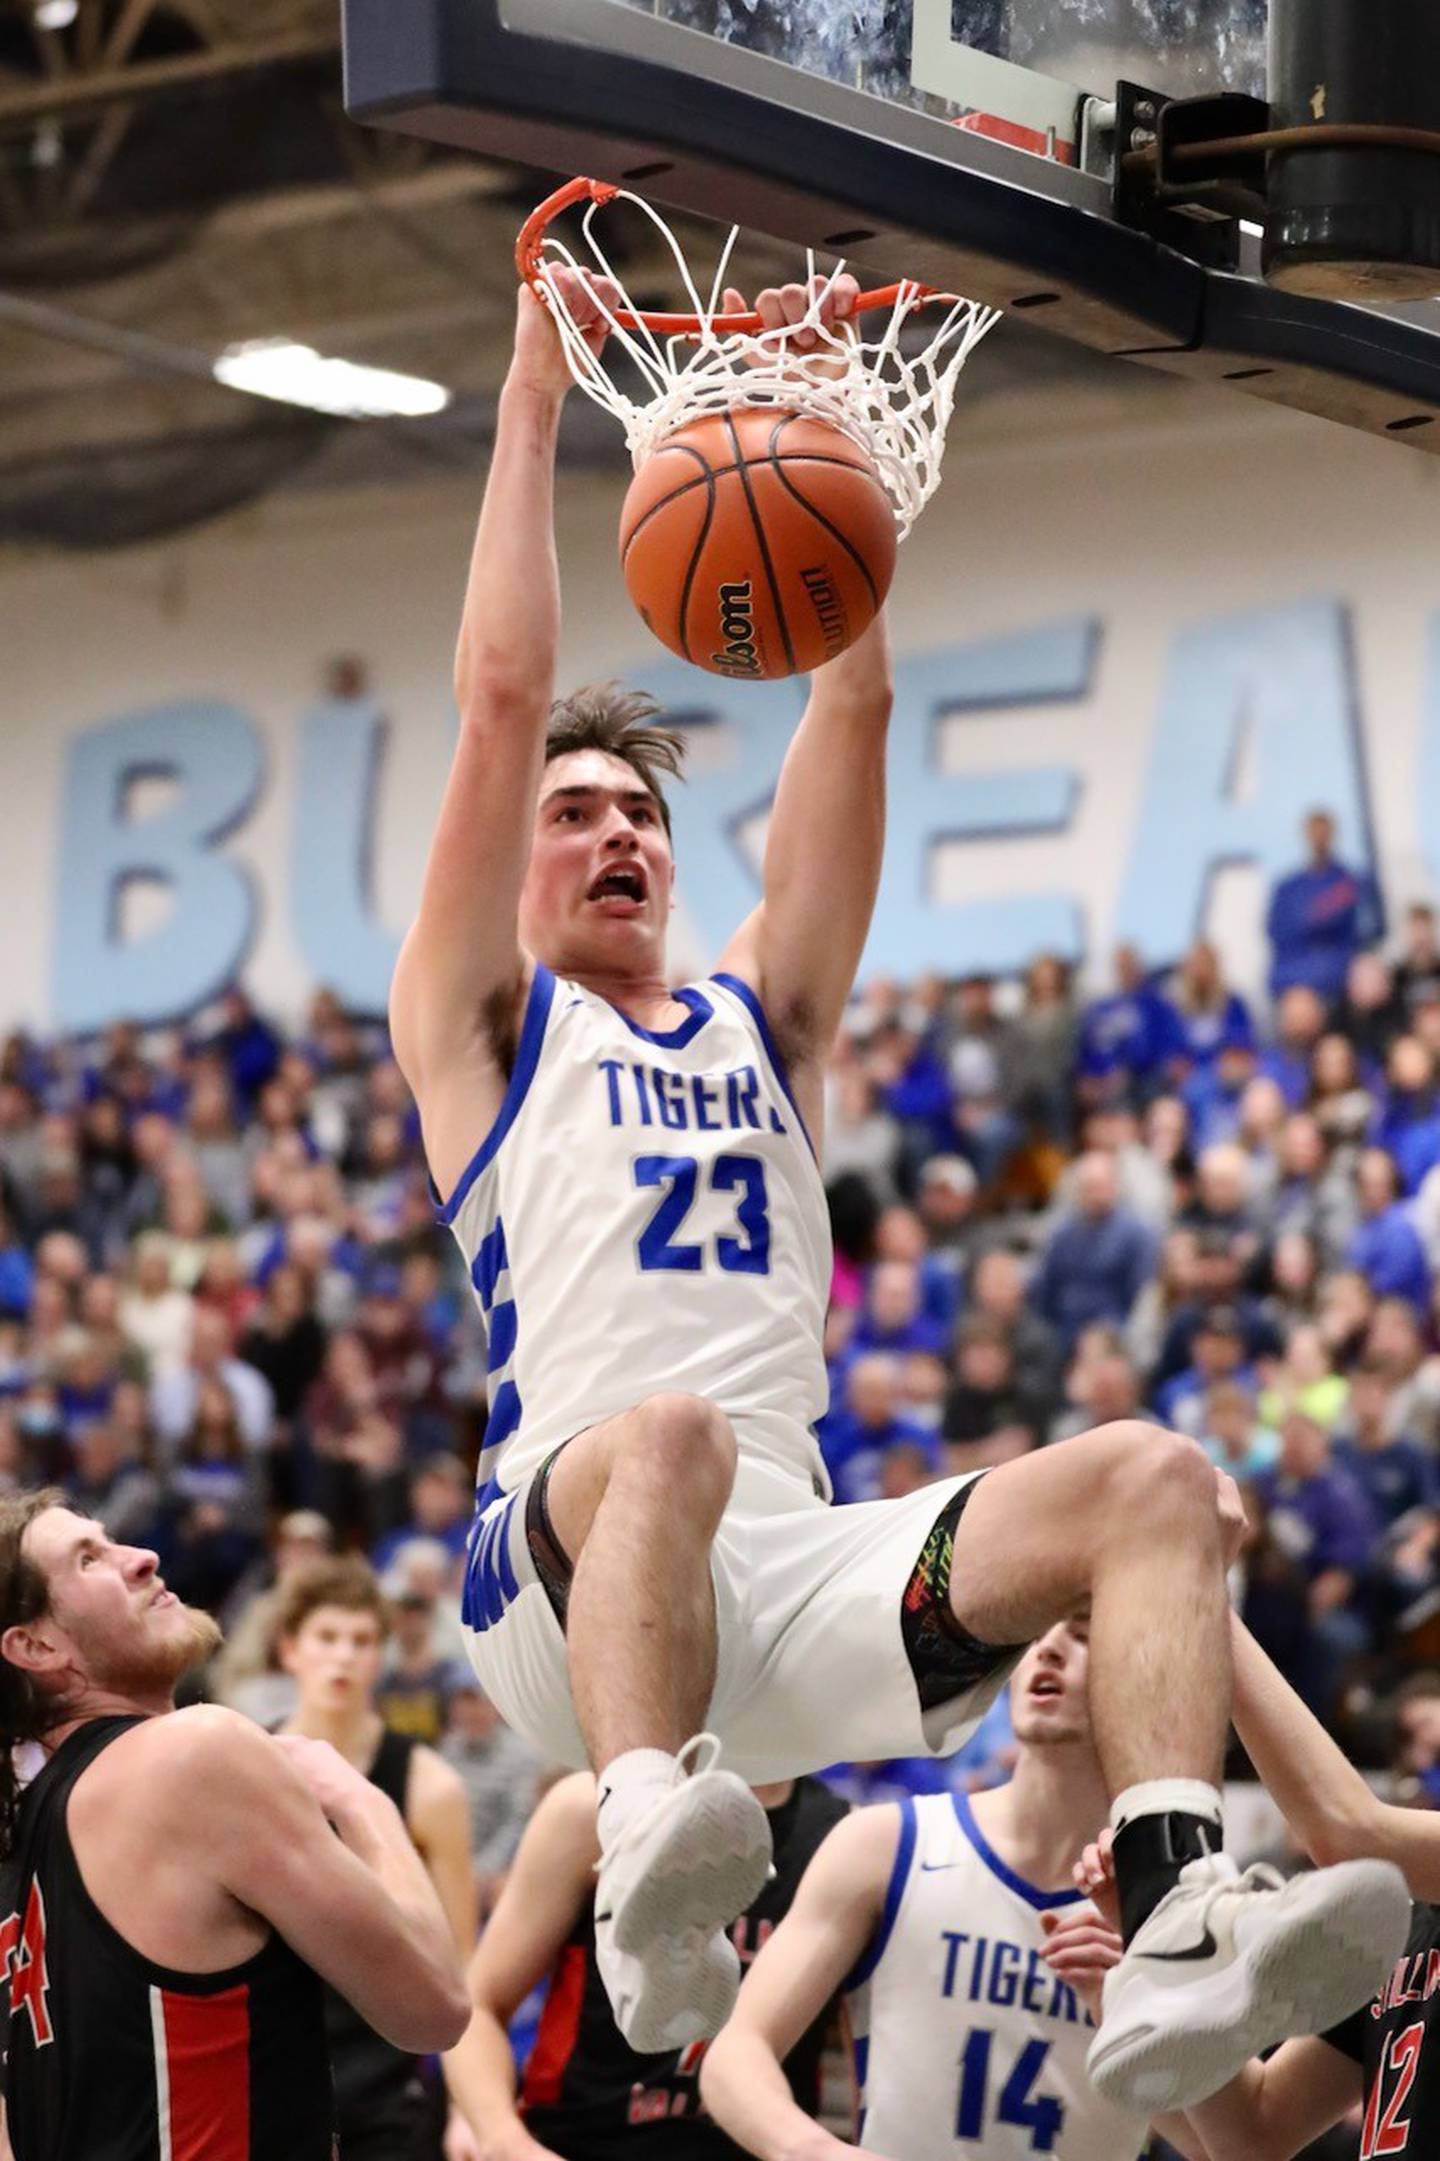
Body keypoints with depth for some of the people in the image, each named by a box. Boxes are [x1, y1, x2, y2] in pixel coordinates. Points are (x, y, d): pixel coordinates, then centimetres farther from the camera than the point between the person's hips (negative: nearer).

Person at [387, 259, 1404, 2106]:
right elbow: (503, 697, 7)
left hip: (800, 1576, 4)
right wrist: (534, 394, 9)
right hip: (557, 1575, -4)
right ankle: (651, 1861, -57)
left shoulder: (756, 1018, 28)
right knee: (668, 1443, -40)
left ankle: (1174, 1933, -39)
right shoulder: (474, 1024, 17)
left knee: (1151, 1479, -21)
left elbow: (852, 704, 21)